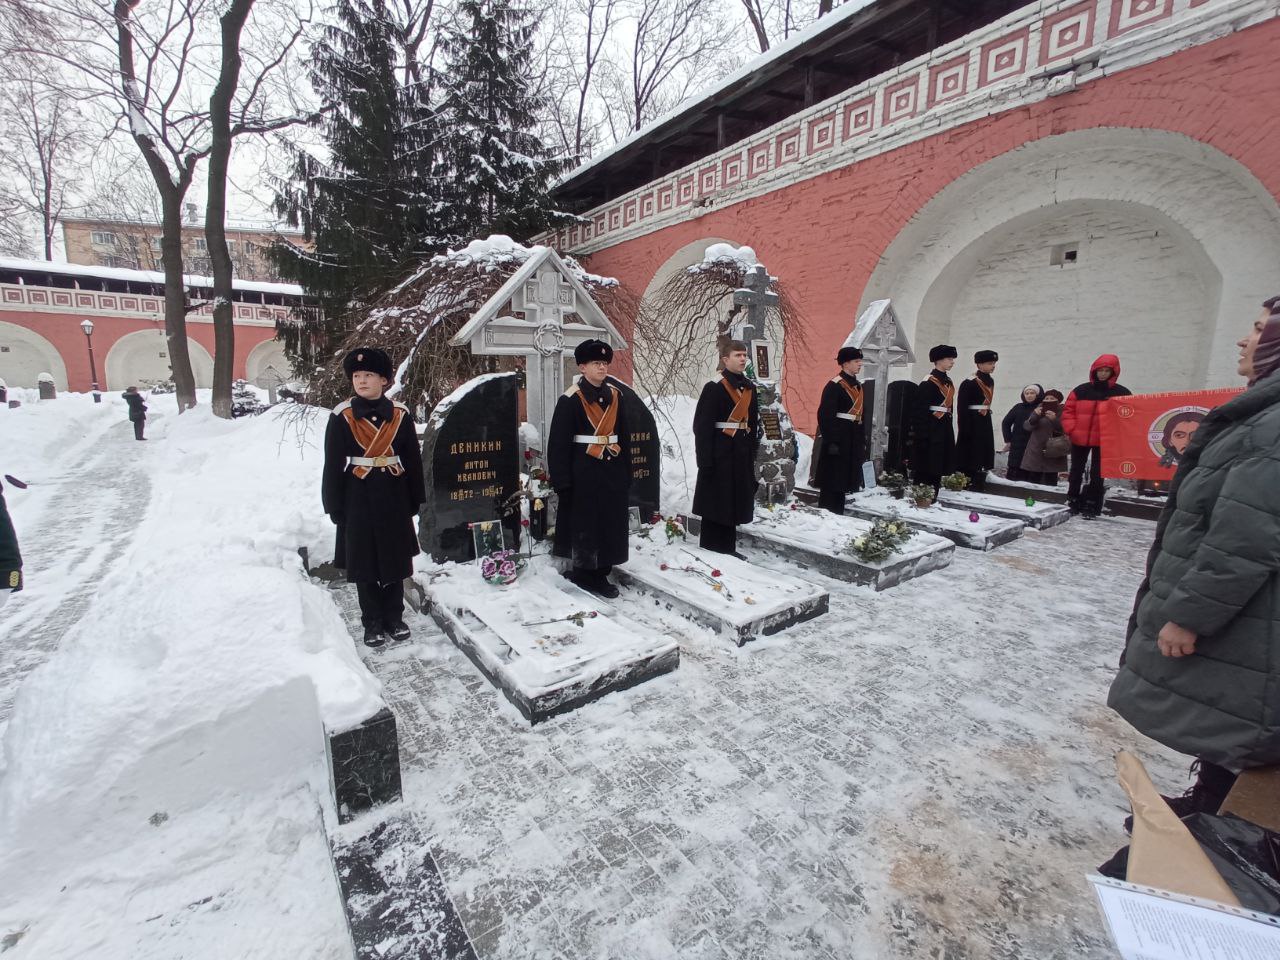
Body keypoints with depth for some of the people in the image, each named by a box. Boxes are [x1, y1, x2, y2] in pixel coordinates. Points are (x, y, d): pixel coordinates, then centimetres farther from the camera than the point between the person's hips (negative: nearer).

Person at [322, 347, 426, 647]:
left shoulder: (400, 414, 0)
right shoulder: (342, 417, -4)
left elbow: (413, 460, 4)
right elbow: (333, 465, -2)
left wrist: (415, 500, 3)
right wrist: (334, 507, -5)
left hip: (393, 496, 1)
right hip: (359, 497, -1)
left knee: (395, 559, 10)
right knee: (364, 562, 7)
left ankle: (394, 617, 26)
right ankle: (372, 623, 22)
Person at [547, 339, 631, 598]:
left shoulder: (615, 396, 8)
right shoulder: (571, 399, -9)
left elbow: (624, 437, 12)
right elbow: (559, 443, -11)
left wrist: (626, 473, 10)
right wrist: (562, 481, -14)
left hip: (613, 471, 6)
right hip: (584, 473, -5)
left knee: (611, 523, 11)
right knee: (585, 525, 4)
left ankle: (601, 573, 26)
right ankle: (585, 574, 21)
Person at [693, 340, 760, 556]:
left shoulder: (749, 388, 12)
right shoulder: (713, 388, -10)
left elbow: (753, 423, 16)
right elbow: (702, 426, -15)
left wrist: (752, 454, 12)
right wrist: (705, 460, -19)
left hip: (742, 453, 7)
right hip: (720, 453, -7)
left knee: (735, 502, 13)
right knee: (715, 503, 1)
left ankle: (727, 549, 25)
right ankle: (710, 551, 13)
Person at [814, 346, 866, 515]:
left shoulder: (858, 386, 15)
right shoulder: (834, 385, -13)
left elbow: (860, 414, 20)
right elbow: (825, 415, -18)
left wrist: (863, 441, 18)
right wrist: (831, 442, -22)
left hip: (852, 441, 9)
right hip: (838, 439, -9)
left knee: (844, 479, 14)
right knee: (832, 481, -3)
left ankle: (838, 513, 24)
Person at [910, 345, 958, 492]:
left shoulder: (949, 381, 15)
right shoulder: (929, 382, -12)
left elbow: (949, 406, 20)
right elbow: (921, 409, -16)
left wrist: (948, 428, 15)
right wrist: (922, 434, -19)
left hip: (944, 428, 9)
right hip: (931, 428, -9)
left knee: (939, 463, 11)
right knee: (926, 463, -5)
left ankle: (933, 492, 19)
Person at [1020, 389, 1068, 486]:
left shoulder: (1062, 412, 1)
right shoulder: (1038, 409, 9)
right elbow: (1026, 427, -1)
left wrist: (1054, 420, -25)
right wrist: (1035, 416, -18)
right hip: (1036, 450, 2)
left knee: (1050, 481, -2)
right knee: (1033, 479, 3)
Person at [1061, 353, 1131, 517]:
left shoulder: (1122, 393, 1)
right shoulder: (1081, 390, 3)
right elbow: (1068, 411, 4)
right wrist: (1071, 429, -8)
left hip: (1103, 441, -1)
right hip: (1080, 439, 1)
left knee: (1097, 474, 1)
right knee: (1076, 471, 10)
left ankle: (1091, 507, 7)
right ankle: (1072, 502, 21)